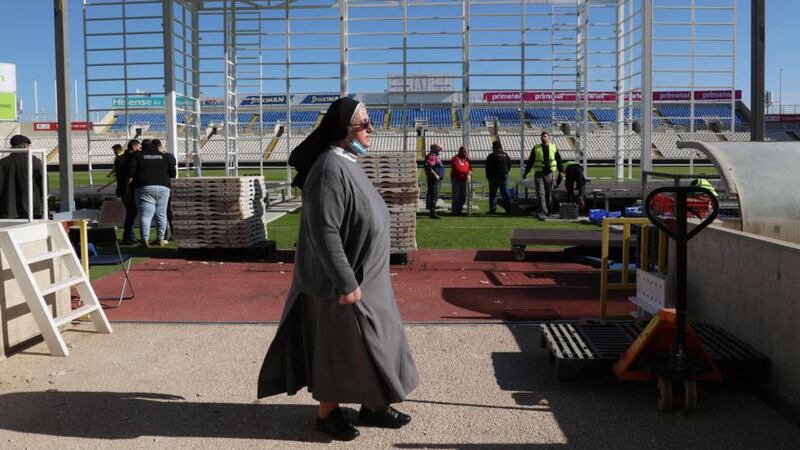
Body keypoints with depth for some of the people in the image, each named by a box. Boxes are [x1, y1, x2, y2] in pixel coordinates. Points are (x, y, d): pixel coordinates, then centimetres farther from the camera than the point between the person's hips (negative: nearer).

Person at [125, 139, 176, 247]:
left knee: (145, 215, -4)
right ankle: (161, 239, 11)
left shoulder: (137, 155, 5)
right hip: (163, 187, 3)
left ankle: (145, 239, -13)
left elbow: (131, 173, -3)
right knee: (161, 214, 8)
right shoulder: (163, 156, 14)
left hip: (145, 187, -3)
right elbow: (172, 173, 14)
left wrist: (129, 186, 5)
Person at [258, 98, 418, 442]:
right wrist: (346, 282, -24)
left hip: (363, 275, 10)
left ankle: (372, 405, 32)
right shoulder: (330, 170, -24)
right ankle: (327, 413, 25)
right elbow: (324, 232, -27)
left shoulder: (347, 164, 7)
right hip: (342, 279, -9)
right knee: (339, 346, 6)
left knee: (369, 342, 18)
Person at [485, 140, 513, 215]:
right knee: (505, 193, 5)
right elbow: (509, 166, 14)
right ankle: (508, 209, 1)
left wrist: (488, 177, 2)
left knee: (493, 193, 3)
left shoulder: (491, 156, -8)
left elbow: (488, 168, -7)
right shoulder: (506, 155, 7)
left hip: (494, 177, -4)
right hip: (504, 176, 4)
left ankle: (492, 209, 1)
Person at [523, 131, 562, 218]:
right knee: (540, 193, -9)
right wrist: (525, 172, 6)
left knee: (549, 193, 7)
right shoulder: (536, 148, 3)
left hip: (549, 173, 1)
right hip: (538, 174, -1)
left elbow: (559, 161, 16)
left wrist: (560, 172, 15)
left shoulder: (553, 148, 7)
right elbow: (530, 161, 7)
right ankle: (542, 212, -11)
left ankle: (549, 211, 20)